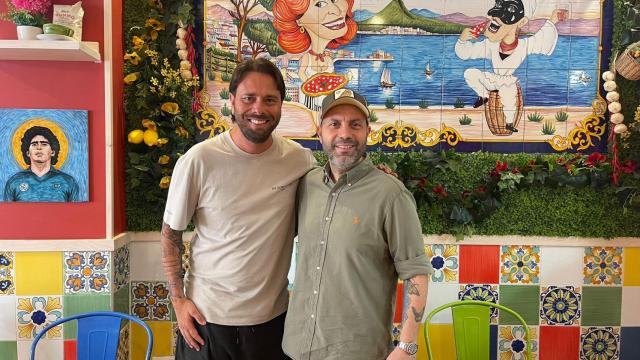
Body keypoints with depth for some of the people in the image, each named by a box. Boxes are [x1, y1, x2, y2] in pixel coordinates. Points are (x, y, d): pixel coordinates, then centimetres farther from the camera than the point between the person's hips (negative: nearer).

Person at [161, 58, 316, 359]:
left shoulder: (300, 160, -7)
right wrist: (179, 300, -5)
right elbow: (171, 235, -5)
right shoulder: (199, 160, -15)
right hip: (206, 315, -2)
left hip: (272, 316, 2)